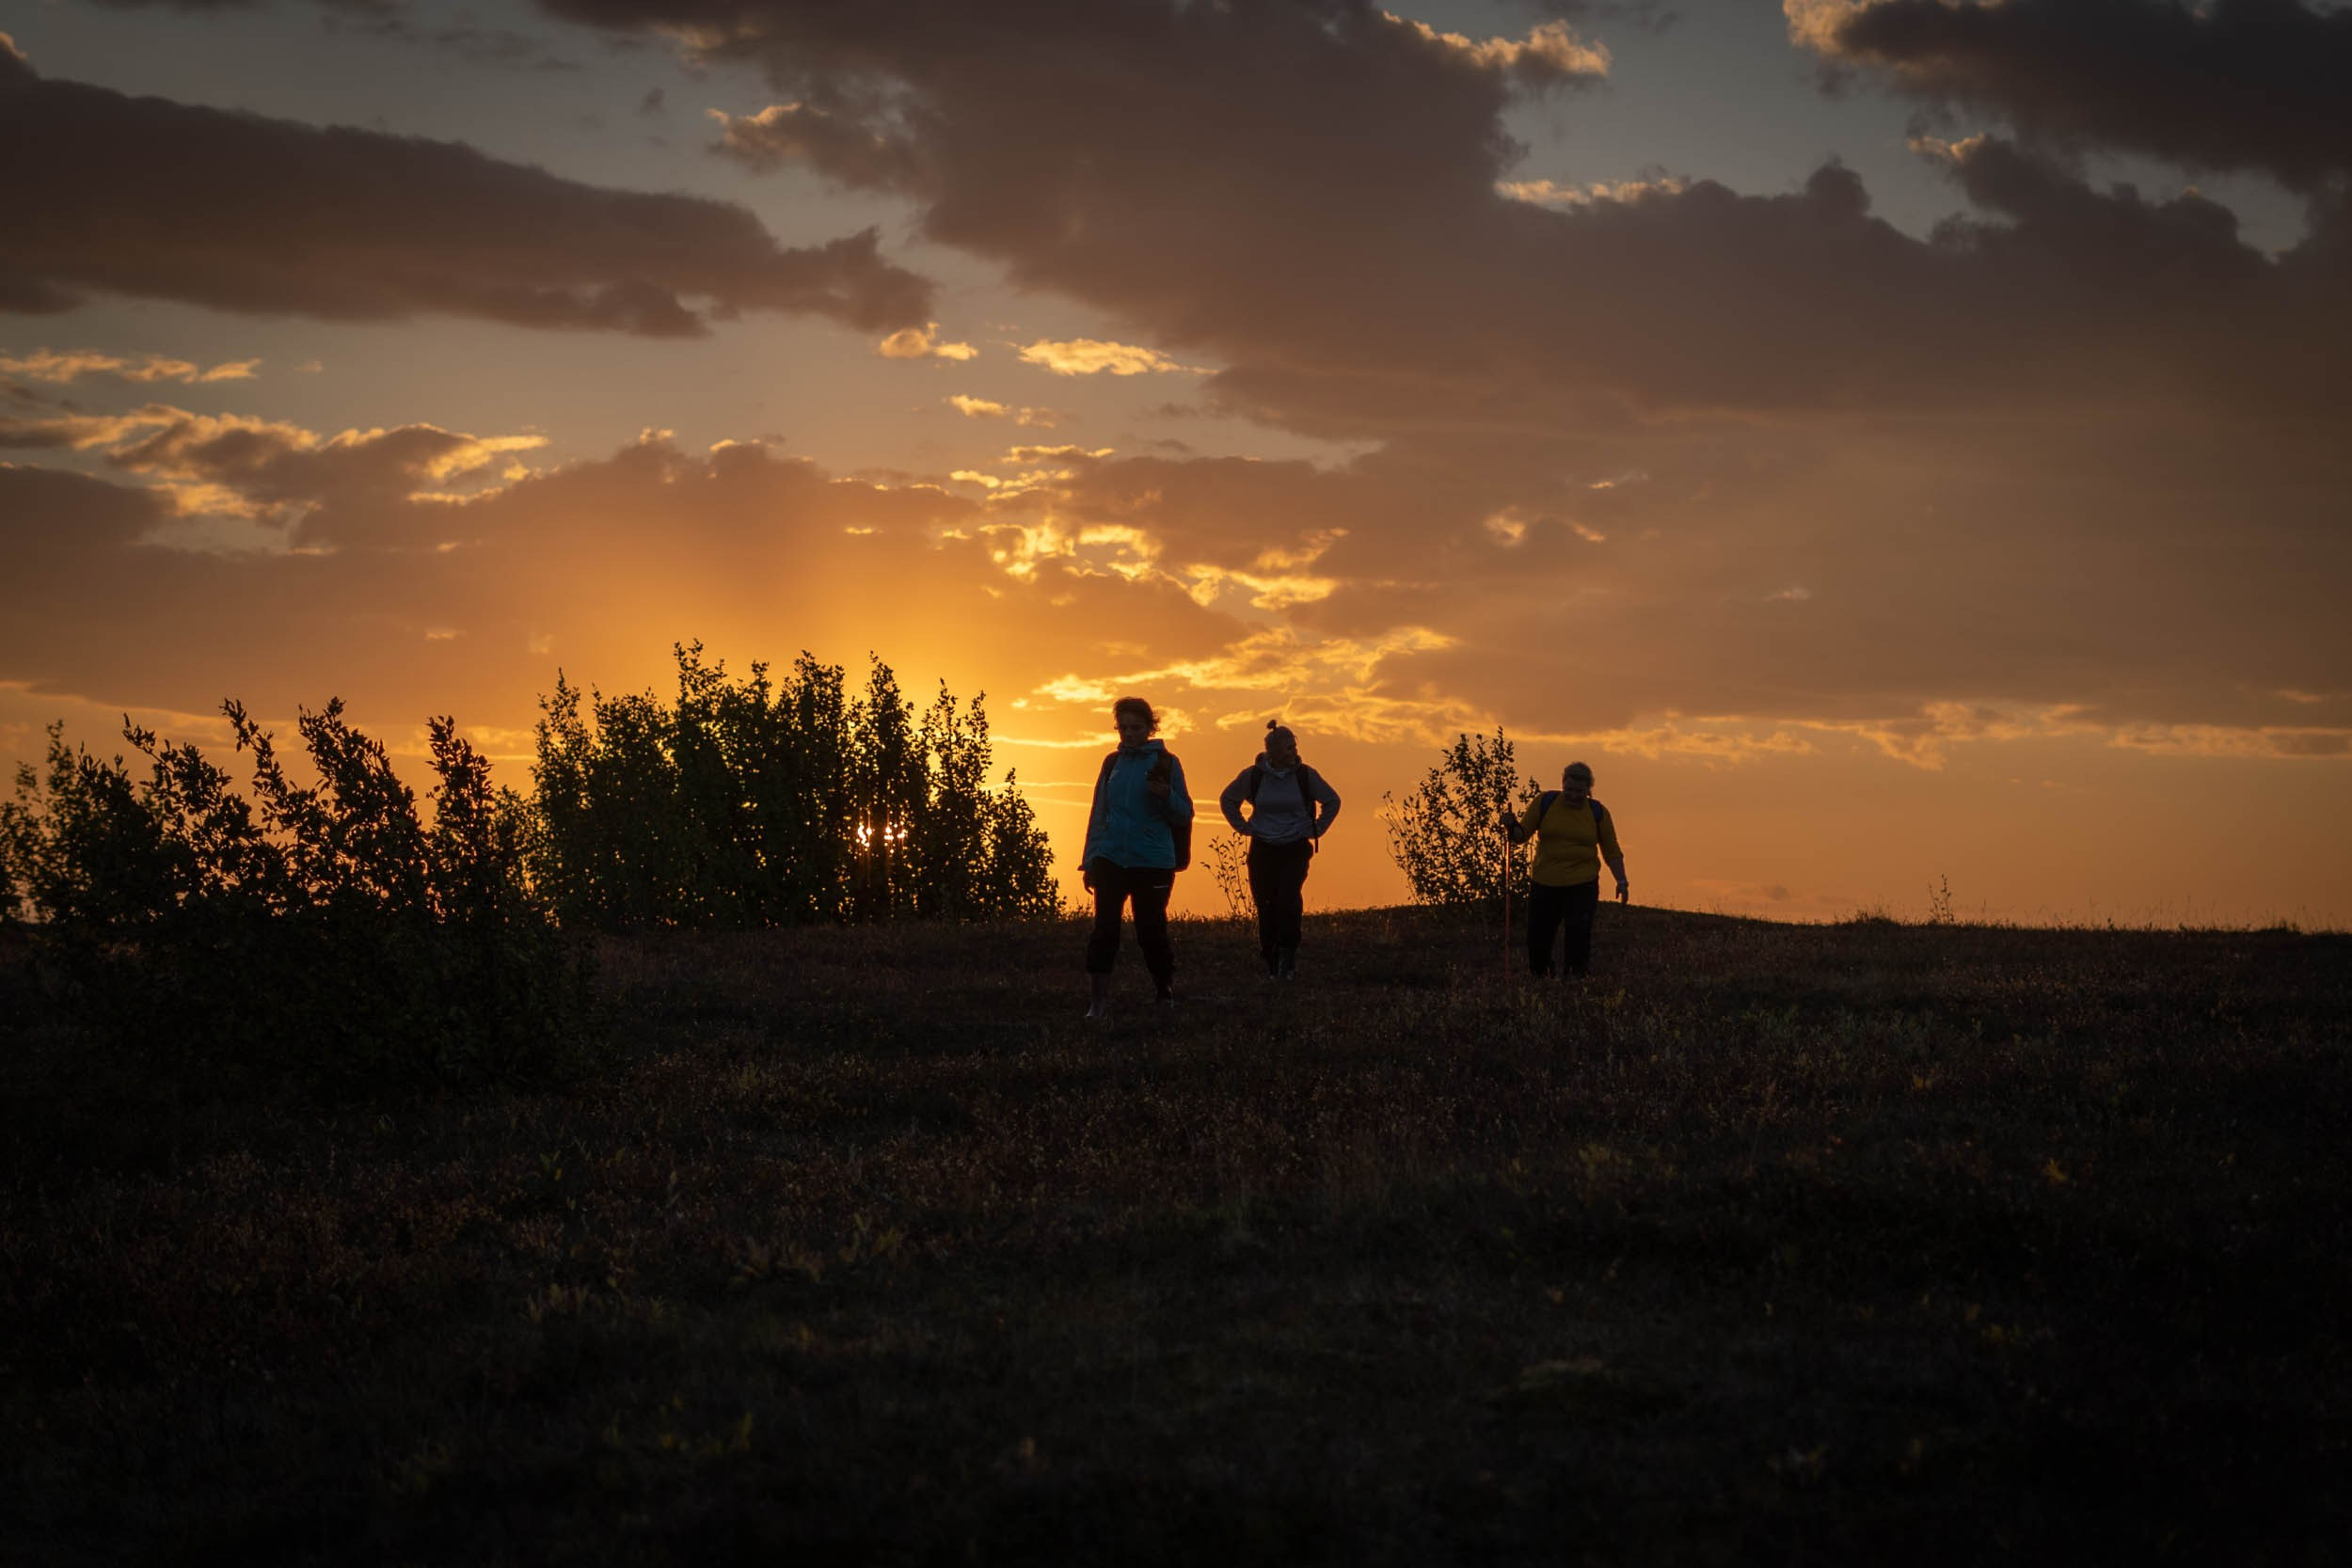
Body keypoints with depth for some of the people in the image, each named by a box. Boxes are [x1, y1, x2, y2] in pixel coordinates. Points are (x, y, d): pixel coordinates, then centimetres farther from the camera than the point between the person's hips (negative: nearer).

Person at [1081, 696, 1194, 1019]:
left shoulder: (1166, 763, 1)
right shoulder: (1112, 763, 11)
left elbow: (1185, 814, 2)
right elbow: (1098, 813, 16)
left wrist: (1166, 795, -19)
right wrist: (1089, 860, 12)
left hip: (1153, 862, -3)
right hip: (1111, 858, 3)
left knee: (1151, 930, 1)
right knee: (1104, 928, -6)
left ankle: (1165, 991, 21)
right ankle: (1100, 1000, -5)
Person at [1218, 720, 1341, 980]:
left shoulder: (1305, 775, -2)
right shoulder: (1252, 776, -3)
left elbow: (1332, 801, 14)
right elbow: (1227, 800, 17)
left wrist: (1317, 829, 9)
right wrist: (1243, 828, 10)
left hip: (1295, 850, -1)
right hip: (1262, 850, 1)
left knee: (1288, 898, -20)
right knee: (1266, 906, 0)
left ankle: (1287, 957, -12)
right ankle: (1271, 965, 12)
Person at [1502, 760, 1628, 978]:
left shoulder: (1598, 813, 2)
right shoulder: (1543, 804, 1)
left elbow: (1611, 852, 9)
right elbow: (1521, 835, 6)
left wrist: (1621, 881, -1)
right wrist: (1511, 826, -15)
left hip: (1582, 886, -1)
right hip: (1545, 884, 1)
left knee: (1579, 938, -8)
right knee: (1537, 938, 4)